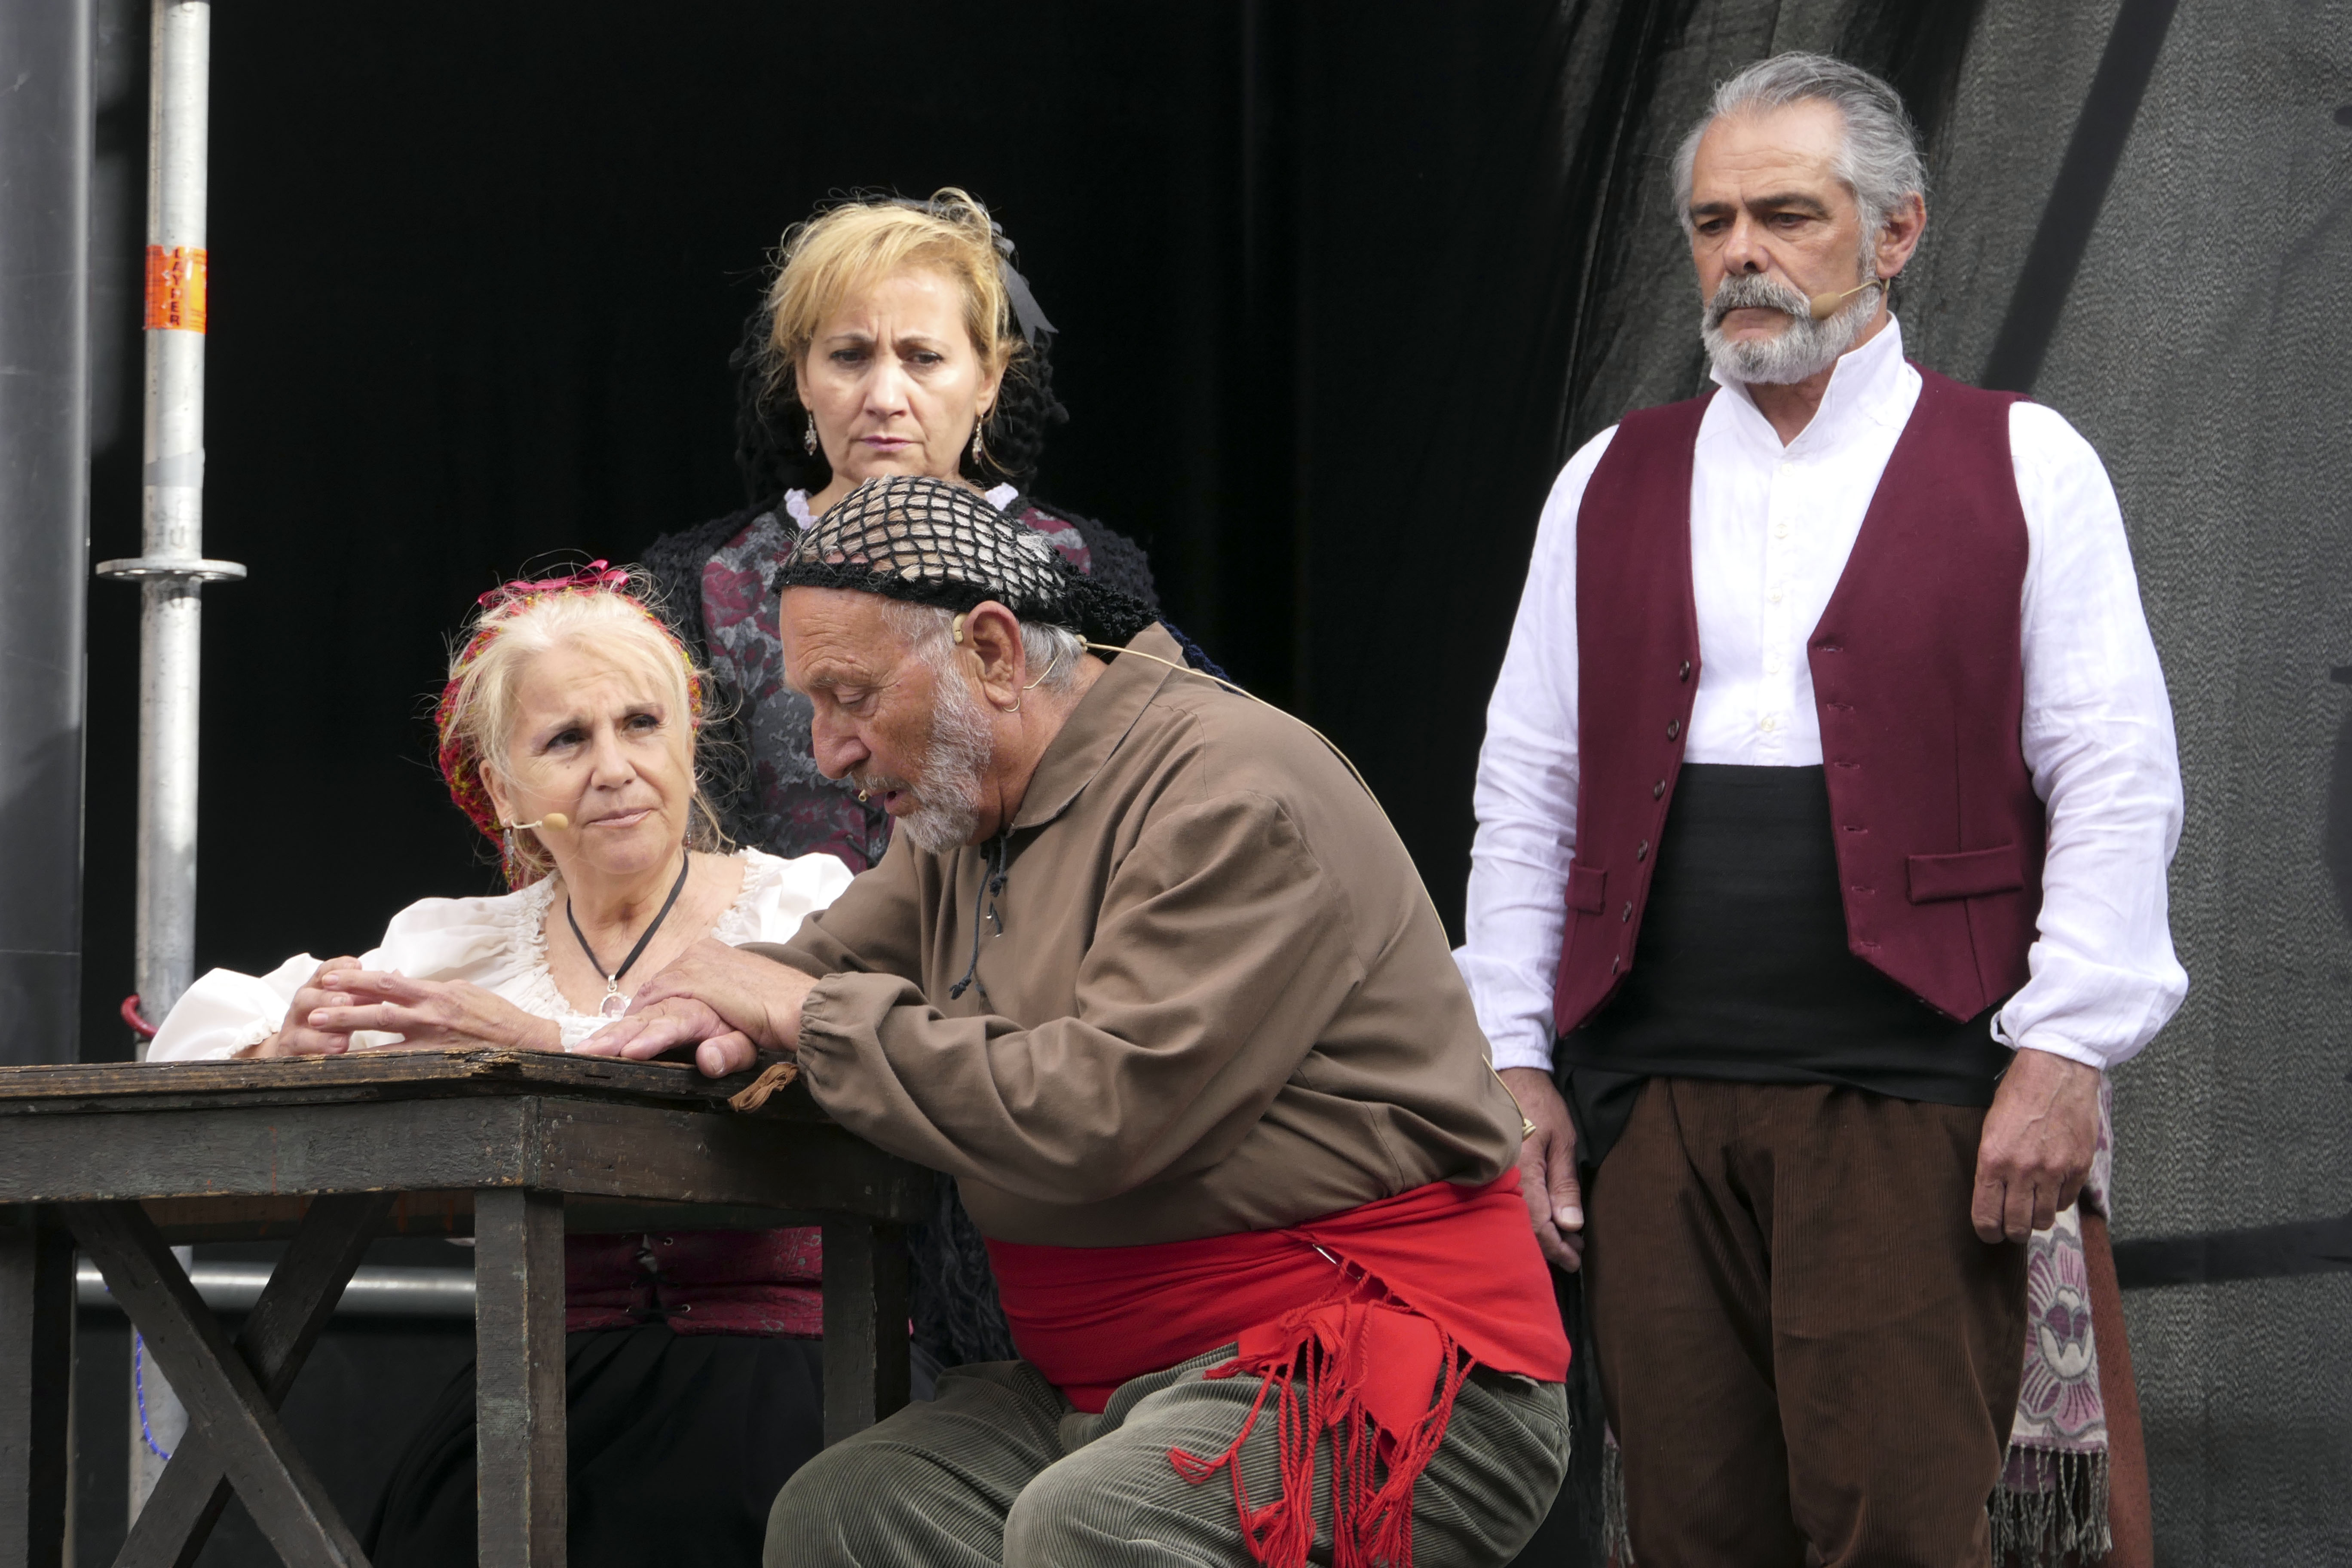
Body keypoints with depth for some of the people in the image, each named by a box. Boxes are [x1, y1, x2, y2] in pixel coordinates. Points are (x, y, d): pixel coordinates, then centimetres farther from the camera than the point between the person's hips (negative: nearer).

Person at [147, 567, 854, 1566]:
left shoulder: (804, 910, 5)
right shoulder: (460, 943, 17)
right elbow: (190, 1040, 12)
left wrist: (546, 1045, -28)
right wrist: (289, 1049, -12)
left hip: (771, 1371, -3)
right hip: (554, 1370, 3)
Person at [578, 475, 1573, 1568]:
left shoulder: (1233, 798, -16)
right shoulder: (963, 812, 15)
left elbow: (1099, 1114, -25)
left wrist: (813, 1017, -13)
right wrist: (728, 1015, -2)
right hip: (1112, 1383, 9)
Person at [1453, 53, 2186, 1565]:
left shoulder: (2024, 466, 6)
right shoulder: (1608, 485, 16)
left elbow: (2116, 786, 0)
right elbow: (1526, 798, 17)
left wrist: (2065, 1054, -9)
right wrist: (1514, 1063, 10)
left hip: (1909, 1098, -3)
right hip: (1648, 1099, 4)